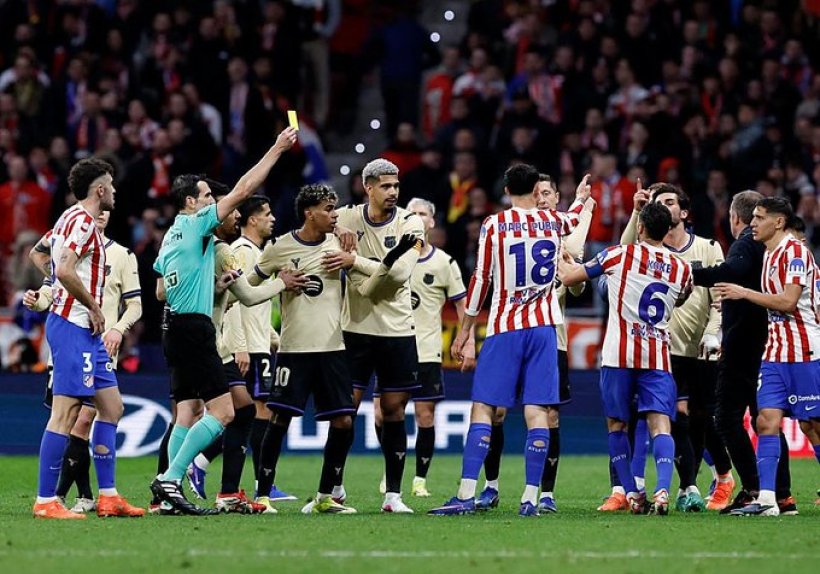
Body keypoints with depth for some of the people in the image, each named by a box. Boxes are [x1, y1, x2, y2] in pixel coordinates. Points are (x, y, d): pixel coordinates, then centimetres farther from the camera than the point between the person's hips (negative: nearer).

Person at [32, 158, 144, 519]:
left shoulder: (73, 219, 17)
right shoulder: (82, 221, -13)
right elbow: (64, 271, -25)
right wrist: (94, 307, -14)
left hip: (86, 331, 11)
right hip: (73, 326, -11)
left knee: (112, 407, 11)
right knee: (65, 413, -11)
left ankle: (108, 497, 12)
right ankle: (46, 502, -10)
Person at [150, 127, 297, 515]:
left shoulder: (172, 236, 17)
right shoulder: (196, 224, -7)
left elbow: (161, 292, 24)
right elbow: (243, 190, -11)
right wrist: (277, 149, -6)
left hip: (178, 329, 10)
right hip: (195, 328, -10)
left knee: (186, 414, 9)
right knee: (222, 411, -11)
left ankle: (170, 489, 3)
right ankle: (170, 478, -17)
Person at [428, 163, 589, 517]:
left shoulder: (493, 225, -3)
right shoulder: (553, 222, 6)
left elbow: (480, 280, -2)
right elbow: (573, 218, 32)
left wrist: (465, 331, 7)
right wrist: (581, 198, 55)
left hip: (504, 328, -2)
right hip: (543, 327, 2)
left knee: (483, 408, -2)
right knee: (537, 411, -1)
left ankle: (467, 495, -11)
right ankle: (531, 498, -6)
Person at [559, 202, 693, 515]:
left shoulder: (620, 255, -3)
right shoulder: (682, 269, 7)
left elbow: (568, 277, 5)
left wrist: (563, 261, 27)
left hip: (620, 354, -2)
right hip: (658, 356, 2)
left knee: (616, 424, 13)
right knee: (660, 423, -6)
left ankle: (632, 494, 8)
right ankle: (663, 489, -28)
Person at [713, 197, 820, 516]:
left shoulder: (794, 251, -11)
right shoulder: (769, 255, 15)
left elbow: (788, 301, -20)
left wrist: (744, 293, -15)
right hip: (775, 352, 8)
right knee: (767, 421, -5)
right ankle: (766, 499, -11)